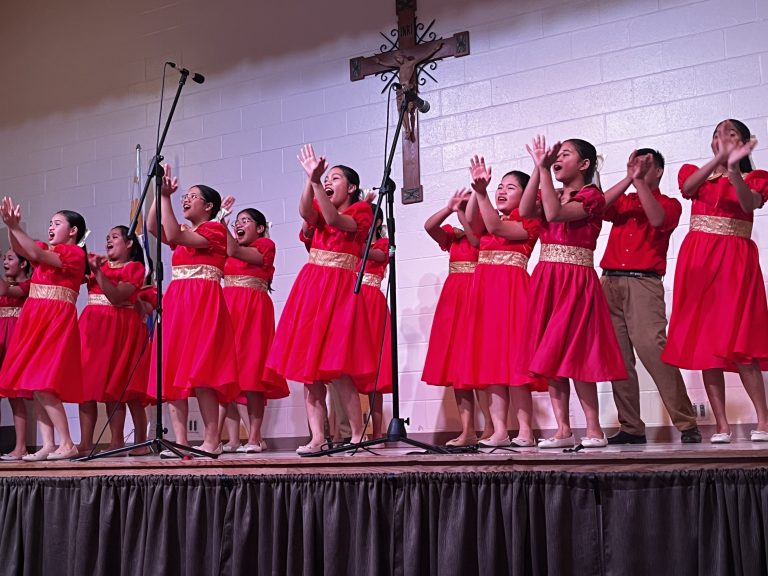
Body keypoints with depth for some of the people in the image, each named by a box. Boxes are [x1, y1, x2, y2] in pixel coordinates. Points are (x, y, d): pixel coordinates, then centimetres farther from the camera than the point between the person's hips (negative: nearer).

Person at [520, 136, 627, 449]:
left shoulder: (592, 196, -4)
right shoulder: (553, 196, 17)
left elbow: (555, 213, -20)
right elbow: (525, 211, -4)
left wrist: (544, 169, -16)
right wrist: (538, 169, -7)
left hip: (576, 281, -7)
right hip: (546, 280, 7)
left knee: (572, 353, -11)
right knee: (551, 356, 3)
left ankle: (594, 428, -3)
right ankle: (563, 429, 6)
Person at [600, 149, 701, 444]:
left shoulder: (669, 204, 11)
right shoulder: (622, 202, 21)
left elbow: (657, 219, -12)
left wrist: (639, 179, -10)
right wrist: (628, 178, -5)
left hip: (643, 284, -4)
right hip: (610, 284, 4)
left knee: (652, 350, -18)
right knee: (618, 358, 0)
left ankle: (686, 423, -12)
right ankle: (631, 427, 4)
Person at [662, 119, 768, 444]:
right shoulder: (695, 173, 15)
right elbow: (688, 187, -10)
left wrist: (733, 168, -27)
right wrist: (720, 159, -26)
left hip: (735, 261, -2)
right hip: (697, 259, 2)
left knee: (736, 340, -14)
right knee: (704, 342, -4)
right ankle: (721, 425, -2)